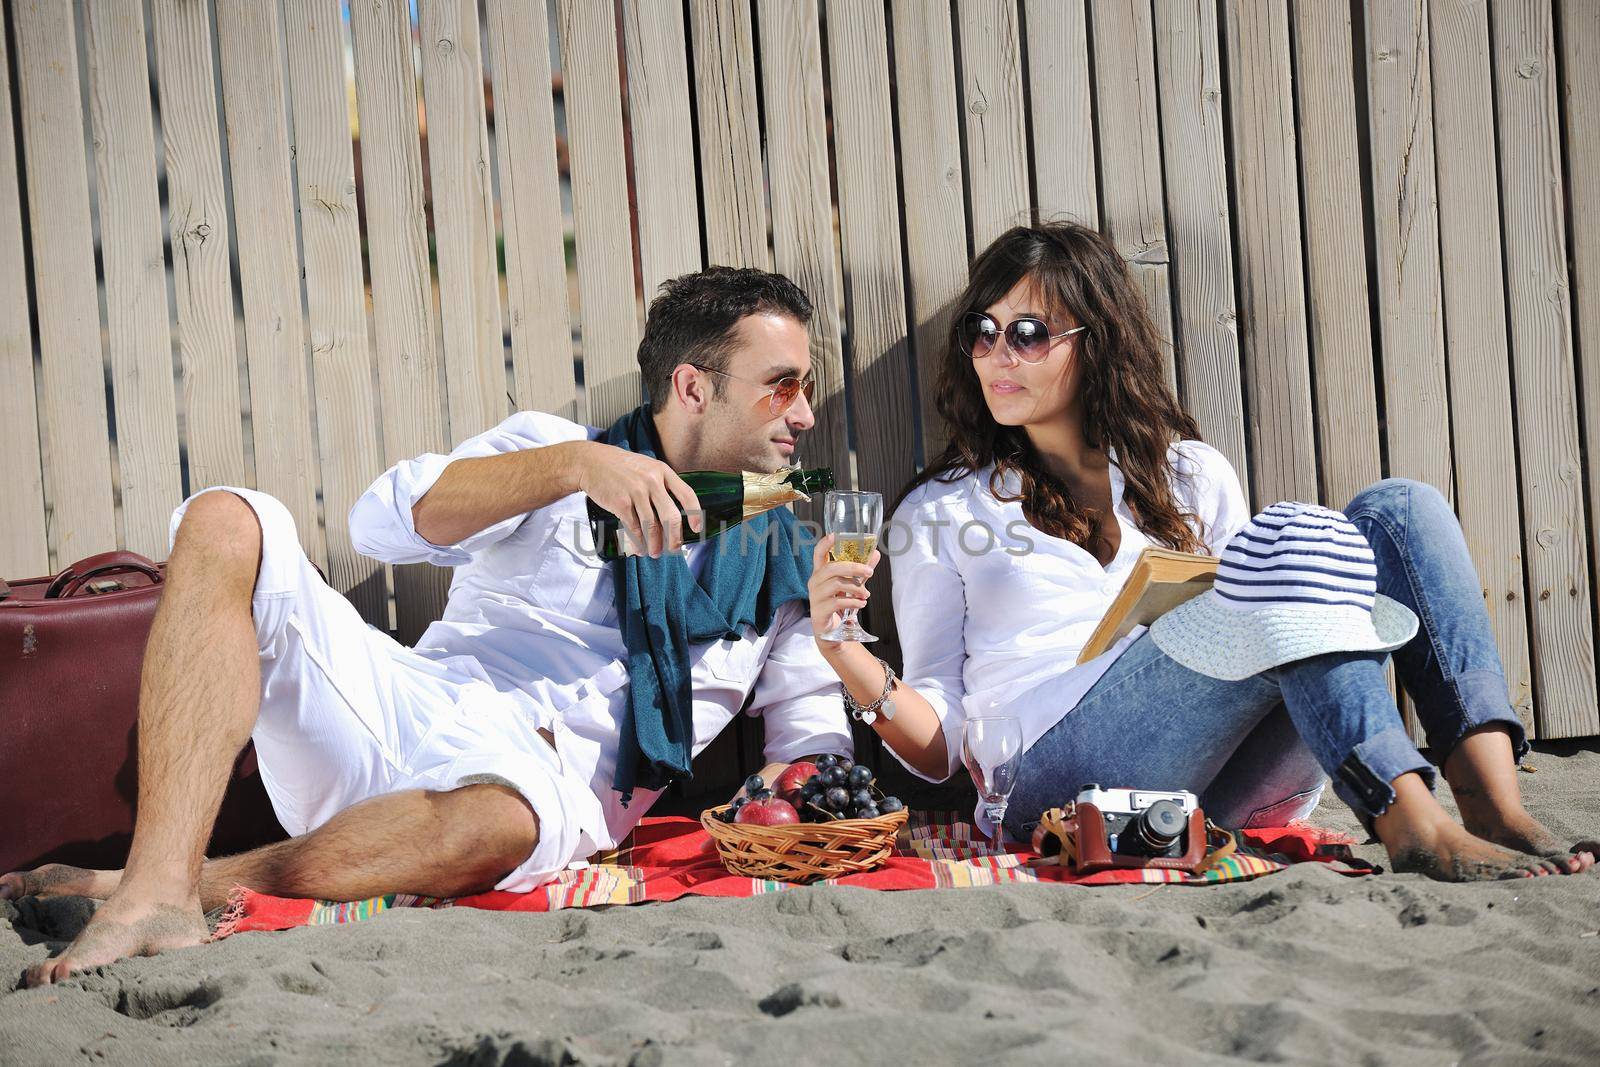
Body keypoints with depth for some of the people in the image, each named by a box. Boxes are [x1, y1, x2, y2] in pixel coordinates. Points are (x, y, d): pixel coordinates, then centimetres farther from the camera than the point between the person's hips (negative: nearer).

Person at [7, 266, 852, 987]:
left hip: (552, 780, -2)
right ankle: (161, 883, -34)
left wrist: (781, 791, -13)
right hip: (413, 707, 2)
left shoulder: (783, 567, 17)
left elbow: (816, 744, 12)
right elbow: (386, 519, -4)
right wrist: (577, 464, -16)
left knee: (498, 820, -42)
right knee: (223, 523, -21)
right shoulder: (554, 448, 14)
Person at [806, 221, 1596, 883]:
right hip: (1065, 777, -4)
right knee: (1292, 540, -23)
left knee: (1399, 510, -12)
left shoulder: (1194, 478, 25)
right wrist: (846, 655, -8)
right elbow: (940, 749, 10)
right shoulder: (938, 515, 17)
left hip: (1231, 793, 4)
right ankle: (1413, 829, -37)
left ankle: (1497, 811, -30)